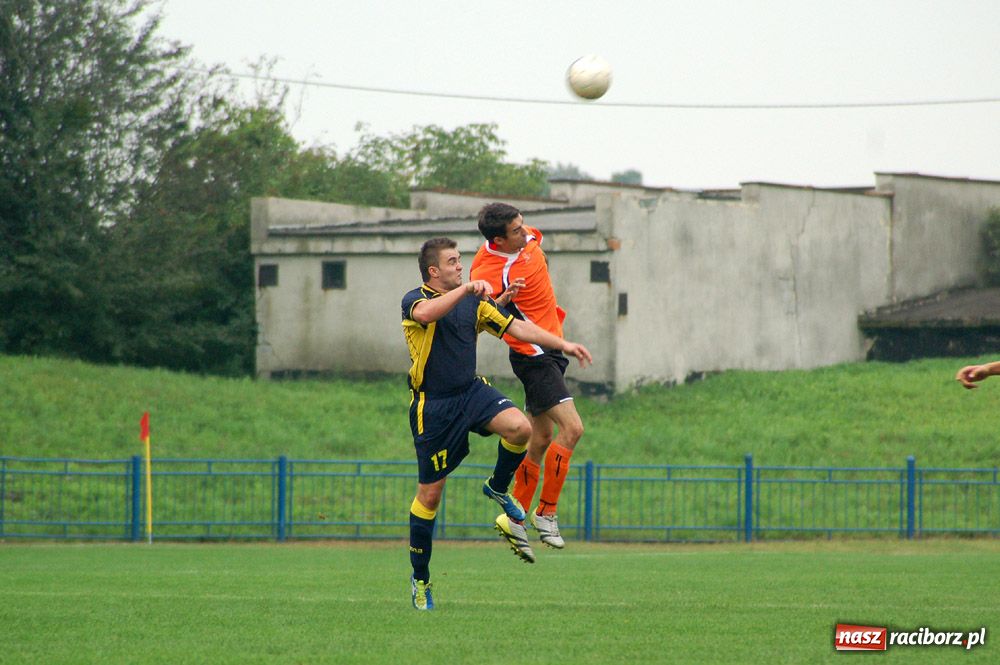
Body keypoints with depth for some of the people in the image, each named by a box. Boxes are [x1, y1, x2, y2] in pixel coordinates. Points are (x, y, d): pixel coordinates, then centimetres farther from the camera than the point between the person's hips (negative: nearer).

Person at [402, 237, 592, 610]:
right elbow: (426, 313, -34)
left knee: (520, 427, -26)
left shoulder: (472, 302, 11)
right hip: (432, 405, -5)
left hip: (471, 391, 5)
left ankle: (498, 490, 5)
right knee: (430, 493, -1)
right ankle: (420, 578, 15)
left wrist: (563, 345, 4)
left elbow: (516, 327, 11)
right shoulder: (415, 300, -9)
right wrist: (465, 289, -38)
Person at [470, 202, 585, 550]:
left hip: (550, 348, 9)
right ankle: (546, 512, -7)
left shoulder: (529, 238, -1)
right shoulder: (488, 273, -26)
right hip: (533, 357, -9)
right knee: (571, 428, -18)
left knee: (541, 439, 14)